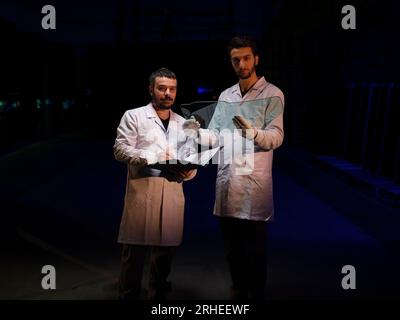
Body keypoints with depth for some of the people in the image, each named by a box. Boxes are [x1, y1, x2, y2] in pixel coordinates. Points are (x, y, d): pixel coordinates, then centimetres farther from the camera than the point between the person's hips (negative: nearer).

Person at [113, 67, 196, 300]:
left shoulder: (183, 124, 20)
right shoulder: (134, 116, 8)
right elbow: (121, 149, -3)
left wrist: (186, 171, -7)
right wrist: (152, 158, -16)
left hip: (173, 194, 4)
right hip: (142, 191, -3)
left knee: (165, 251, 8)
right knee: (135, 251, -2)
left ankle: (159, 295, 22)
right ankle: (128, 296, 11)